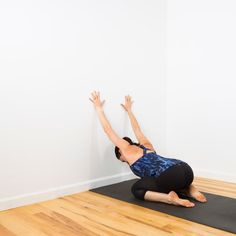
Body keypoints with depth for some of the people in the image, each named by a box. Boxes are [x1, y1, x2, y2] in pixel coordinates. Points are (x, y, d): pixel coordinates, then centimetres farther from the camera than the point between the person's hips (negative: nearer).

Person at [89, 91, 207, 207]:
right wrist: (129, 110, 59)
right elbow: (137, 129, 50)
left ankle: (170, 198, -6)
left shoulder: (127, 149, 14)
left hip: (172, 176, -8)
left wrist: (99, 108, 32)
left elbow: (108, 130, 21)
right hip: (186, 170, 8)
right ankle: (191, 191, 13)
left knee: (136, 189, 15)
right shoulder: (145, 145, 31)